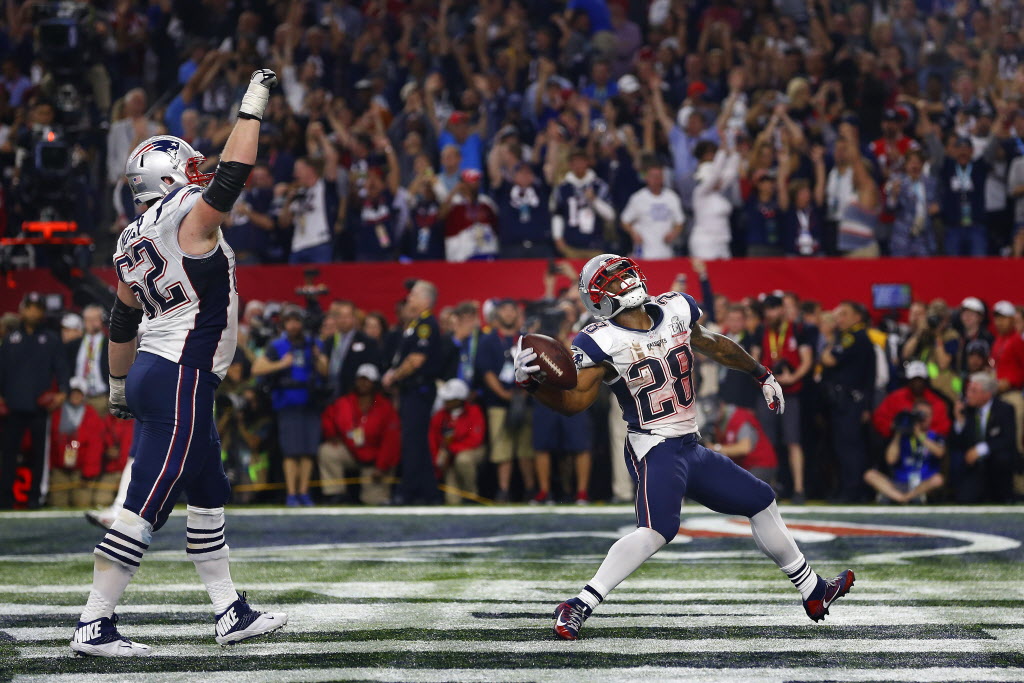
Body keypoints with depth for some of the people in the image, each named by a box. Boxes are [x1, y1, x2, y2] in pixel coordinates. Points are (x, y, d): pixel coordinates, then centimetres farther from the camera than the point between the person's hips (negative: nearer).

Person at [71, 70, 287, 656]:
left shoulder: (132, 242, 11)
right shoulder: (190, 217, -13)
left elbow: (122, 321, 18)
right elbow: (233, 173, -10)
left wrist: (118, 387, 27)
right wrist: (253, 105, 0)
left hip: (150, 373, 10)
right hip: (181, 381, -10)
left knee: (209, 496, 18)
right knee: (146, 505, -9)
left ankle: (232, 613, 25)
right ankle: (95, 625, -10)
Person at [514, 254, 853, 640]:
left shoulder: (676, 310, 4)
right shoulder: (602, 342, -14)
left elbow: (712, 345, 23)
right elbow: (572, 402, -20)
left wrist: (762, 375, 33)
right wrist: (530, 382, -38)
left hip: (692, 449, 8)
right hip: (655, 451, -8)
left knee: (762, 503, 16)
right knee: (657, 530, -32)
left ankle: (814, 594, 32)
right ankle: (580, 605, -34)